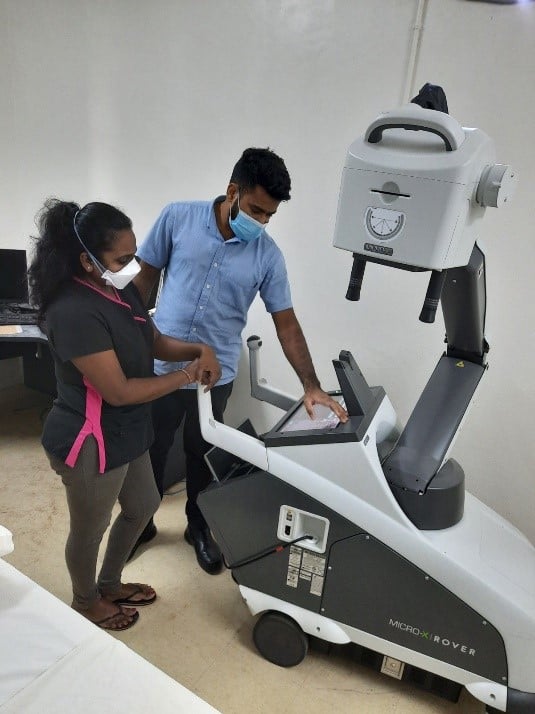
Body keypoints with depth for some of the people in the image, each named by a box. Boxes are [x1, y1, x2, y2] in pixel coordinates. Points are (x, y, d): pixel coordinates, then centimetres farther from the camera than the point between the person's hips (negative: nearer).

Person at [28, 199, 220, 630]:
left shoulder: (121, 291, -2)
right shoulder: (75, 313, -30)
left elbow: (154, 341, 10)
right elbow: (119, 391, -29)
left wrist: (198, 350, -10)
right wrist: (186, 376, -19)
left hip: (126, 433, 9)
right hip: (91, 443, -9)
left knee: (143, 507, 26)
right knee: (90, 529, 17)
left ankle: (110, 584, 51)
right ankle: (87, 603, 47)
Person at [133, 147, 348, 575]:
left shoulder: (267, 255, -8)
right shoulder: (178, 218, -10)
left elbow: (286, 323, -6)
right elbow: (147, 279, 0)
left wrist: (312, 386, -13)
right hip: (159, 367, 0)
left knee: (202, 454, 18)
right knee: (150, 451, 16)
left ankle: (199, 527, 42)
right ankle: (141, 523, 42)